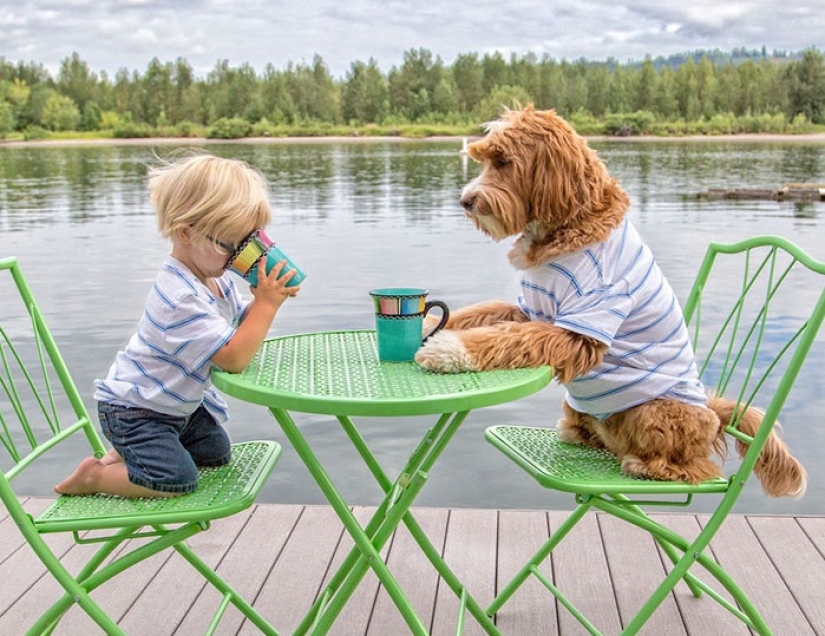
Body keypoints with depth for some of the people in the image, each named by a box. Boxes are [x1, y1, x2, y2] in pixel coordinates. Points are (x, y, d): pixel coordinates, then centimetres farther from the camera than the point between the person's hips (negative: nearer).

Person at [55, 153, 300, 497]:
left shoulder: (215, 276, -2)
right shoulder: (182, 298, -34)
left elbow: (244, 324, 3)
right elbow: (234, 358, -35)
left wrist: (264, 299, -16)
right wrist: (267, 304, -32)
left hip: (179, 404, 10)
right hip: (132, 409, -10)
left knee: (216, 454, 19)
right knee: (176, 480, -21)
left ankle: (124, 453, 23)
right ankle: (94, 475, 1)